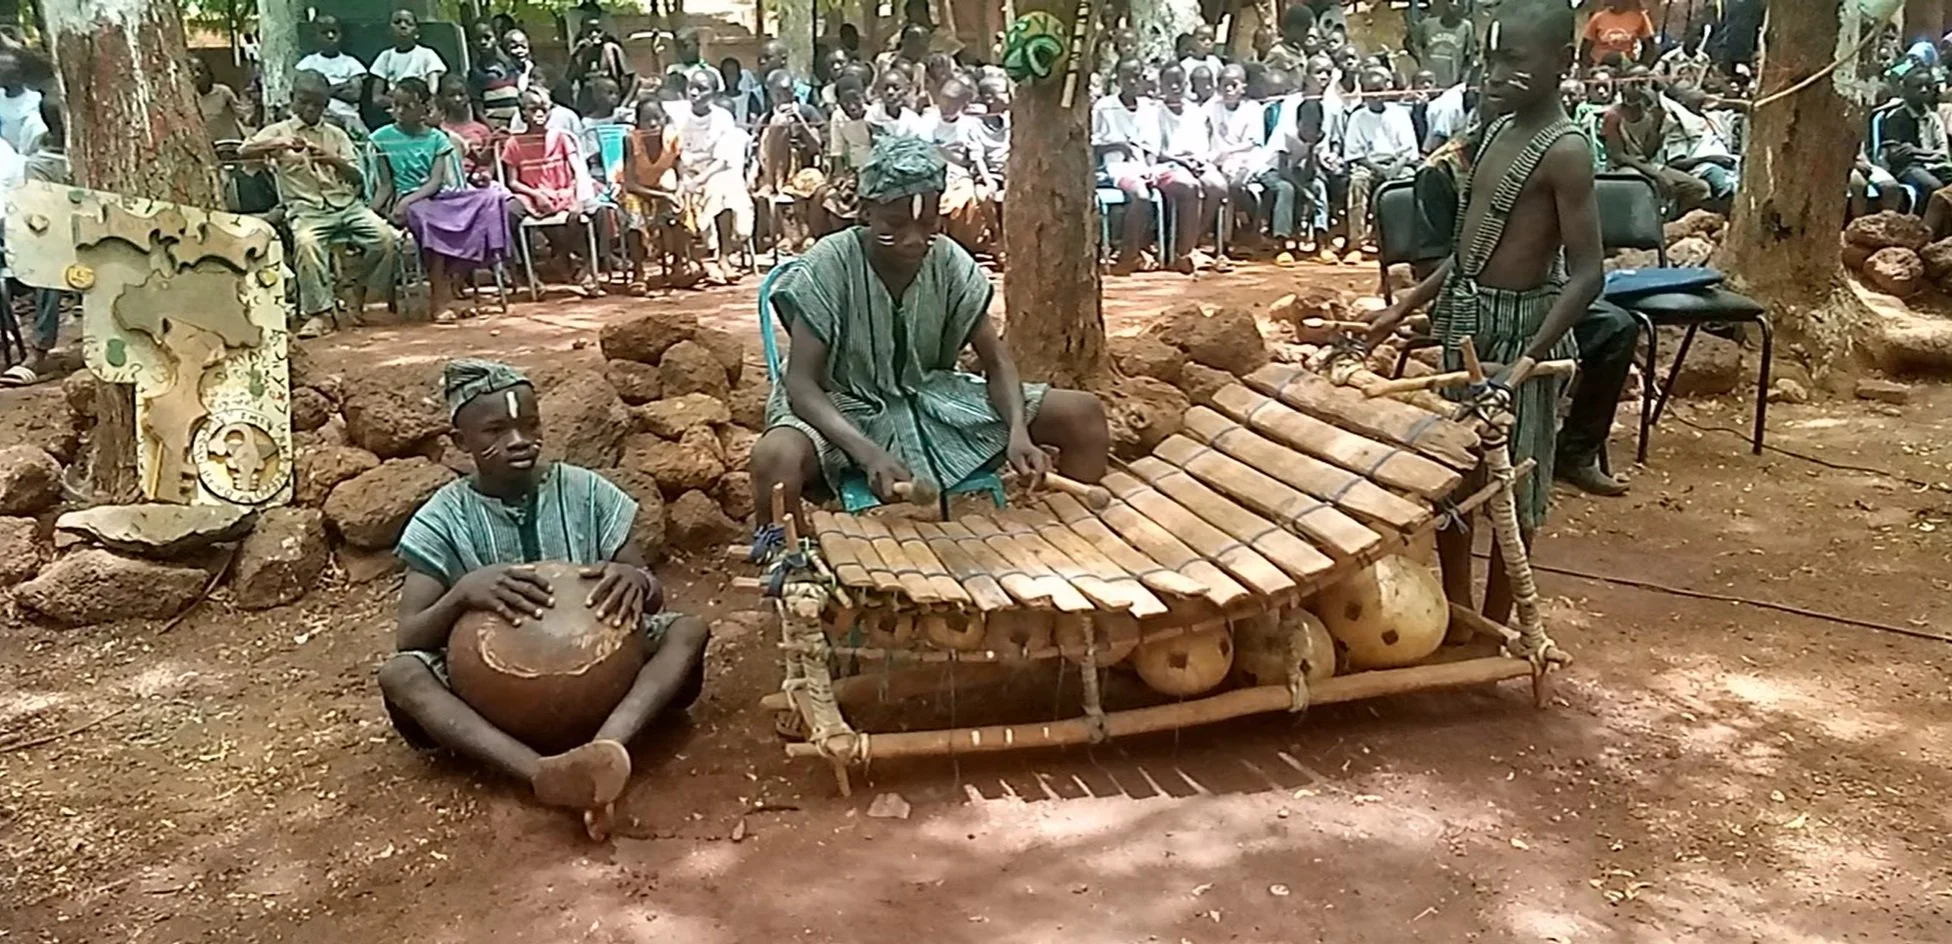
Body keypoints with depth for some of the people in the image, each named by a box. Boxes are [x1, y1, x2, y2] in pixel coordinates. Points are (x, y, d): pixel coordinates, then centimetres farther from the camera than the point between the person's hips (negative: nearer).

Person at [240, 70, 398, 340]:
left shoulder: (337, 135, 16)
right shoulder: (278, 131, 11)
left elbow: (358, 179, 7)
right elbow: (243, 152, -5)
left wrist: (335, 161, -13)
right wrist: (278, 145, -20)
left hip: (347, 204, 2)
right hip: (307, 210, -2)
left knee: (385, 237, -24)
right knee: (306, 242, -36)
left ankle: (360, 290, 2)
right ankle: (319, 313, -24)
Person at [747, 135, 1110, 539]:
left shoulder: (951, 263, -9)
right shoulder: (828, 267, -20)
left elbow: (996, 363, -5)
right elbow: (801, 382, -24)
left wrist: (1018, 430, -27)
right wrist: (869, 453, -41)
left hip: (930, 399, 4)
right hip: (843, 407, -4)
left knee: (1083, 414, -10)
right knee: (776, 457, -41)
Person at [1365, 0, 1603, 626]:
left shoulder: (1564, 151, -16)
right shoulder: (1498, 132, 9)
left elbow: (1587, 274, -21)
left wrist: (1529, 358, -30)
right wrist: (1404, 307, 15)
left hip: (1520, 327, -8)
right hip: (1463, 321, 8)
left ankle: (1493, 628, 18)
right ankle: (1453, 614, 30)